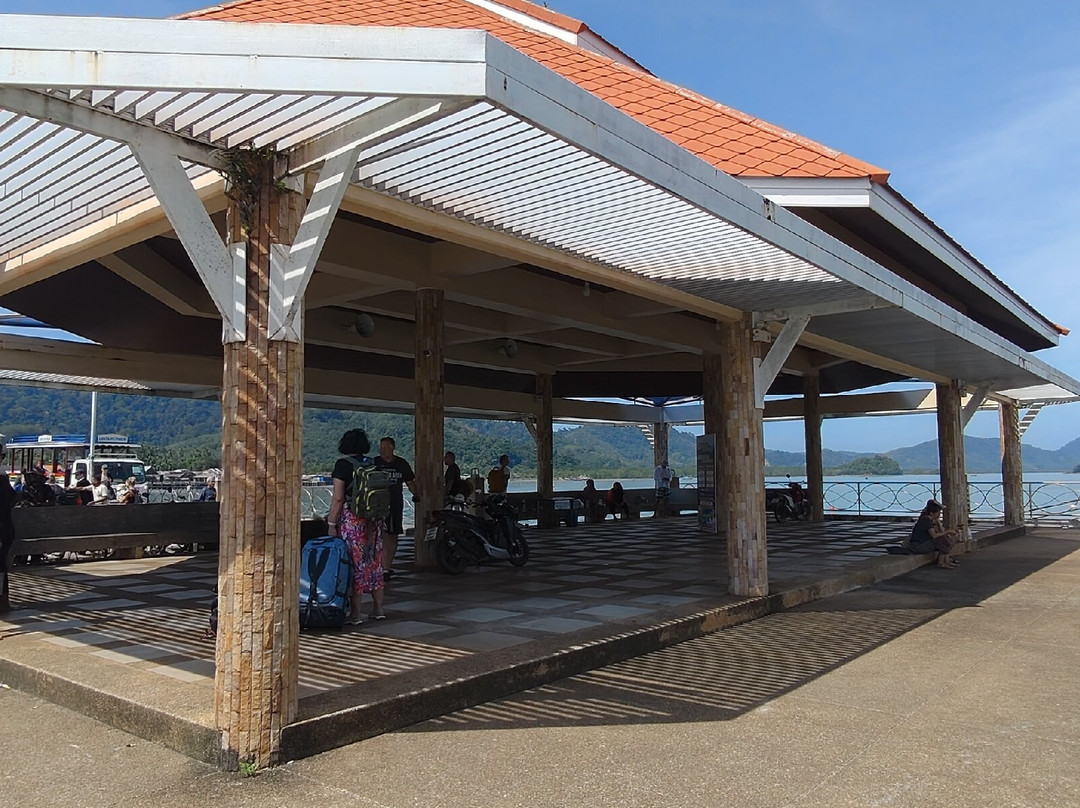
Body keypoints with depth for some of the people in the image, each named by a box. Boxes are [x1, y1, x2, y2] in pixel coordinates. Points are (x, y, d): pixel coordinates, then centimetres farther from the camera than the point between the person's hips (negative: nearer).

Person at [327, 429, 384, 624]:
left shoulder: (343, 464, -6)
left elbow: (338, 498, -10)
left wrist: (331, 524, -6)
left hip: (351, 518, -5)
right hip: (374, 518, 6)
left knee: (354, 563, -1)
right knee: (374, 562, 13)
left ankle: (355, 613, 2)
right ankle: (379, 609, 20)